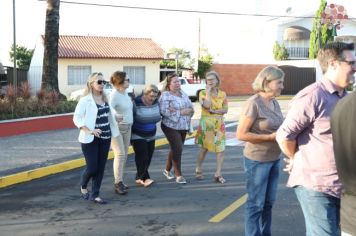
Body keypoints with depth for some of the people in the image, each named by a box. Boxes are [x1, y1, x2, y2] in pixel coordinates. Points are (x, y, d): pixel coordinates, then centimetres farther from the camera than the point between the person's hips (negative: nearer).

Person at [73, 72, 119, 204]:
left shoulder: (105, 99, 8)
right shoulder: (85, 100, -11)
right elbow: (76, 118, -14)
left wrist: (114, 132, 16)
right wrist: (89, 131, -24)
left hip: (105, 138, 6)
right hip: (90, 139, -6)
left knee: (101, 168, 6)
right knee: (92, 167, -3)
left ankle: (94, 195, 17)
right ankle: (83, 186, 27)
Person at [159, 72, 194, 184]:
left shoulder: (183, 94, 12)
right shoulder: (165, 95, -9)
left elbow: (191, 108, 10)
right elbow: (163, 111, -20)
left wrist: (186, 110, -13)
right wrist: (181, 112, -18)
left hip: (183, 127, 7)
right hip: (171, 127, -7)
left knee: (175, 149, 14)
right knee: (178, 149, -10)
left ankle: (167, 170, 32)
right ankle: (178, 175, 2)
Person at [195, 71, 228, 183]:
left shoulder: (222, 94, 6)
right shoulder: (203, 93, -2)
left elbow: (225, 110, -1)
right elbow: (207, 105, -20)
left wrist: (213, 111, -13)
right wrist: (208, 91, -14)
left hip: (219, 124, 2)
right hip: (206, 123, -2)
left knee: (221, 148, -4)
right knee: (204, 147, 6)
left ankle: (218, 174, 1)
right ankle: (198, 170, 23)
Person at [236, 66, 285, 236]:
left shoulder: (275, 103, 5)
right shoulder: (254, 103, -17)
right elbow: (241, 134, -20)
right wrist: (271, 137, -21)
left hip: (274, 159, 7)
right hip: (257, 160, -7)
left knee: (268, 202, 17)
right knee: (256, 204, 5)